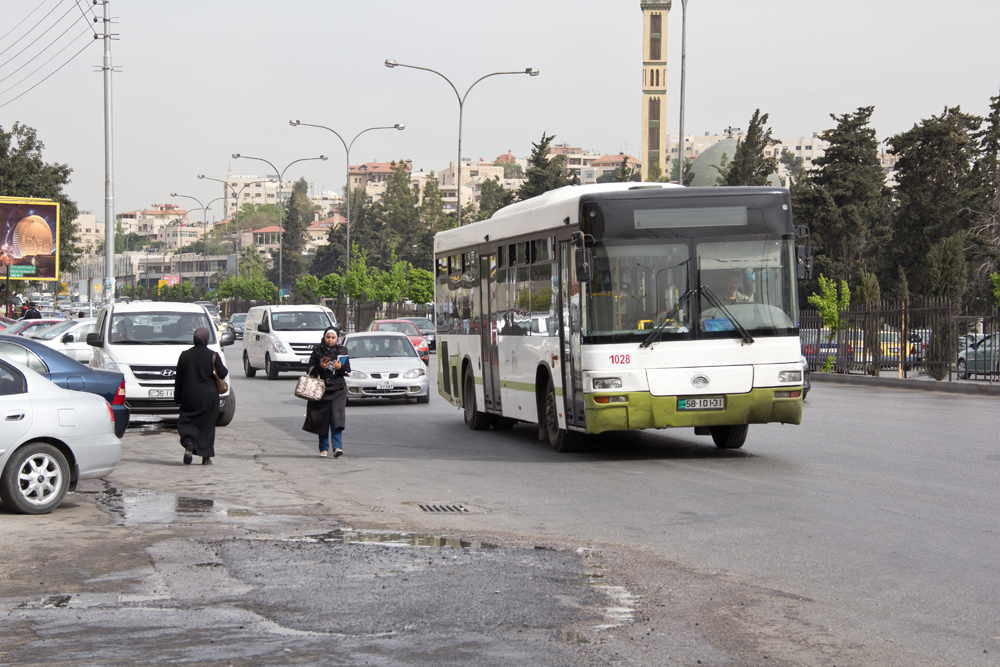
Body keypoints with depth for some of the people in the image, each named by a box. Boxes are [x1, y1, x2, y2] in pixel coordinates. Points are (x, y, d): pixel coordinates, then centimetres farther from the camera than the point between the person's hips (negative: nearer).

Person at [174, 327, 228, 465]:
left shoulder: (185, 355, 0)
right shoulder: (213, 356, -7)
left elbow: (178, 379, 3)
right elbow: (222, 374, -10)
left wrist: (177, 398, 10)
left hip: (189, 397, 1)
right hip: (209, 397, -1)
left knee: (186, 422, 10)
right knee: (207, 425, 8)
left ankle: (189, 442, -20)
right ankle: (206, 457, 7)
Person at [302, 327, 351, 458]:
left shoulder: (342, 350, 9)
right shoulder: (317, 350, 6)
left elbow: (348, 371, 9)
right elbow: (310, 370, 5)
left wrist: (340, 367, -12)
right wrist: (320, 367, -14)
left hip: (338, 389, 0)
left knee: (337, 416, -14)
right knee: (322, 419, 1)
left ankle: (337, 447, -20)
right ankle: (324, 448, 11)